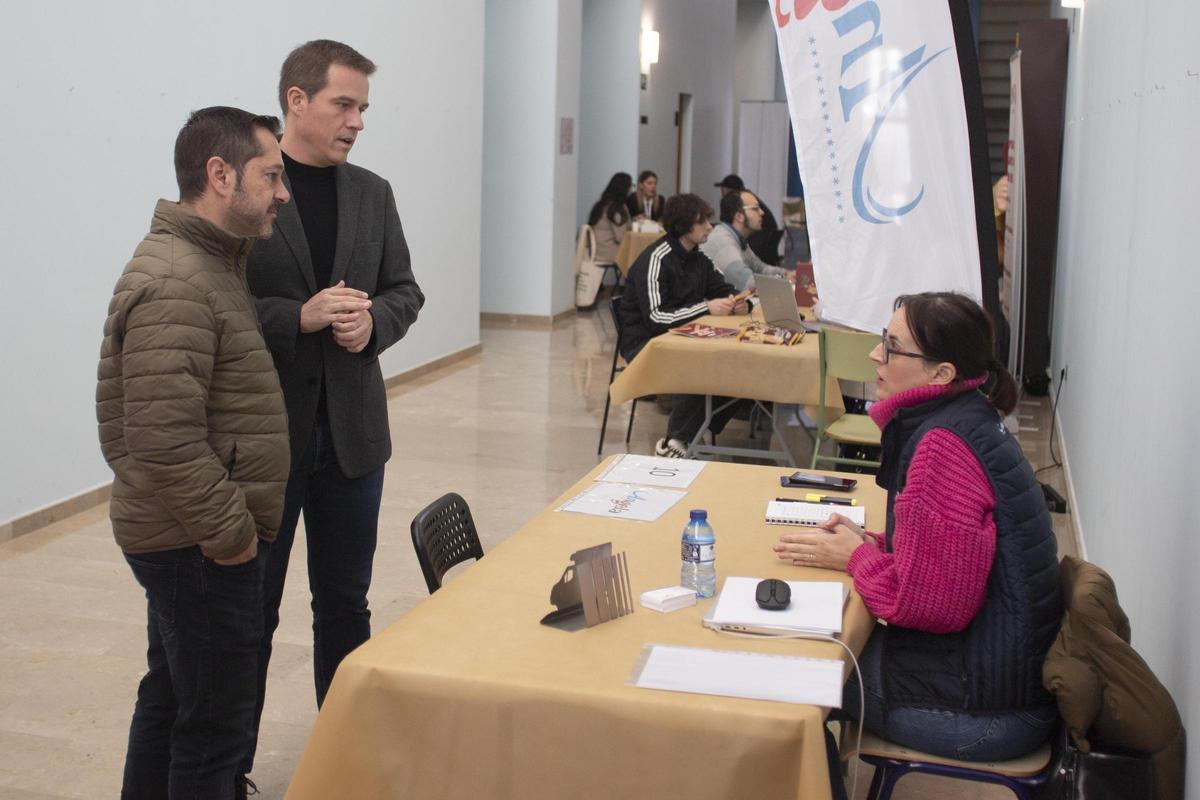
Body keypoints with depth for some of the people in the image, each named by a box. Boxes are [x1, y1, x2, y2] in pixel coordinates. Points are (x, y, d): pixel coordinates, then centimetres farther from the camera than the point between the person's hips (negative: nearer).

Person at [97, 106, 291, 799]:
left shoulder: (213, 261, 12)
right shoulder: (173, 284, -22)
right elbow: (165, 441, -27)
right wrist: (230, 533, -19)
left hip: (190, 539, 11)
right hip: (201, 549, -11)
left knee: (171, 696, 23)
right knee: (217, 724, 0)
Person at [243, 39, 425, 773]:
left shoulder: (373, 193, 7)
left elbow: (405, 291, 10)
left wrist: (373, 322, -10)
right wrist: (299, 317, -22)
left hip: (352, 428, 5)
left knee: (345, 602, 15)